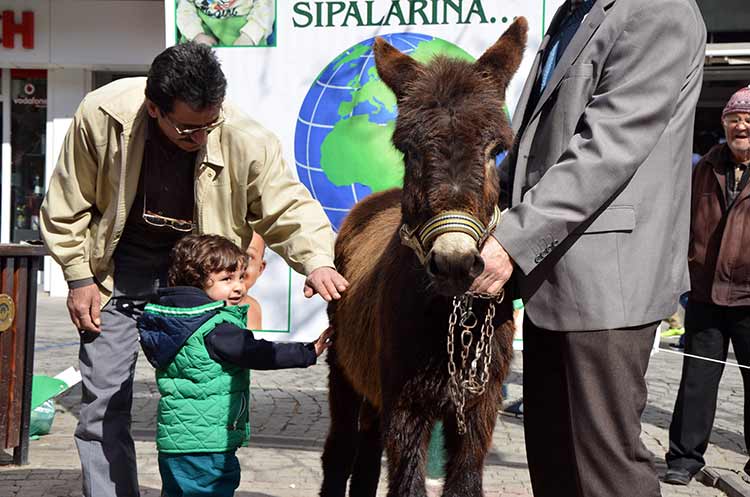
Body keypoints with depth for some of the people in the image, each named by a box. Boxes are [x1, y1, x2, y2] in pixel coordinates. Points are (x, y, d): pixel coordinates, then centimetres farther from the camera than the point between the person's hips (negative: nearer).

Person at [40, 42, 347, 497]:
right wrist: (79, 278, -6)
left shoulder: (246, 139, -24)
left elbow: (287, 206, -13)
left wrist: (316, 260, -32)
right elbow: (68, 204, -7)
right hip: (119, 272, 0)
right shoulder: (101, 116, -22)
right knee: (103, 402, 2)